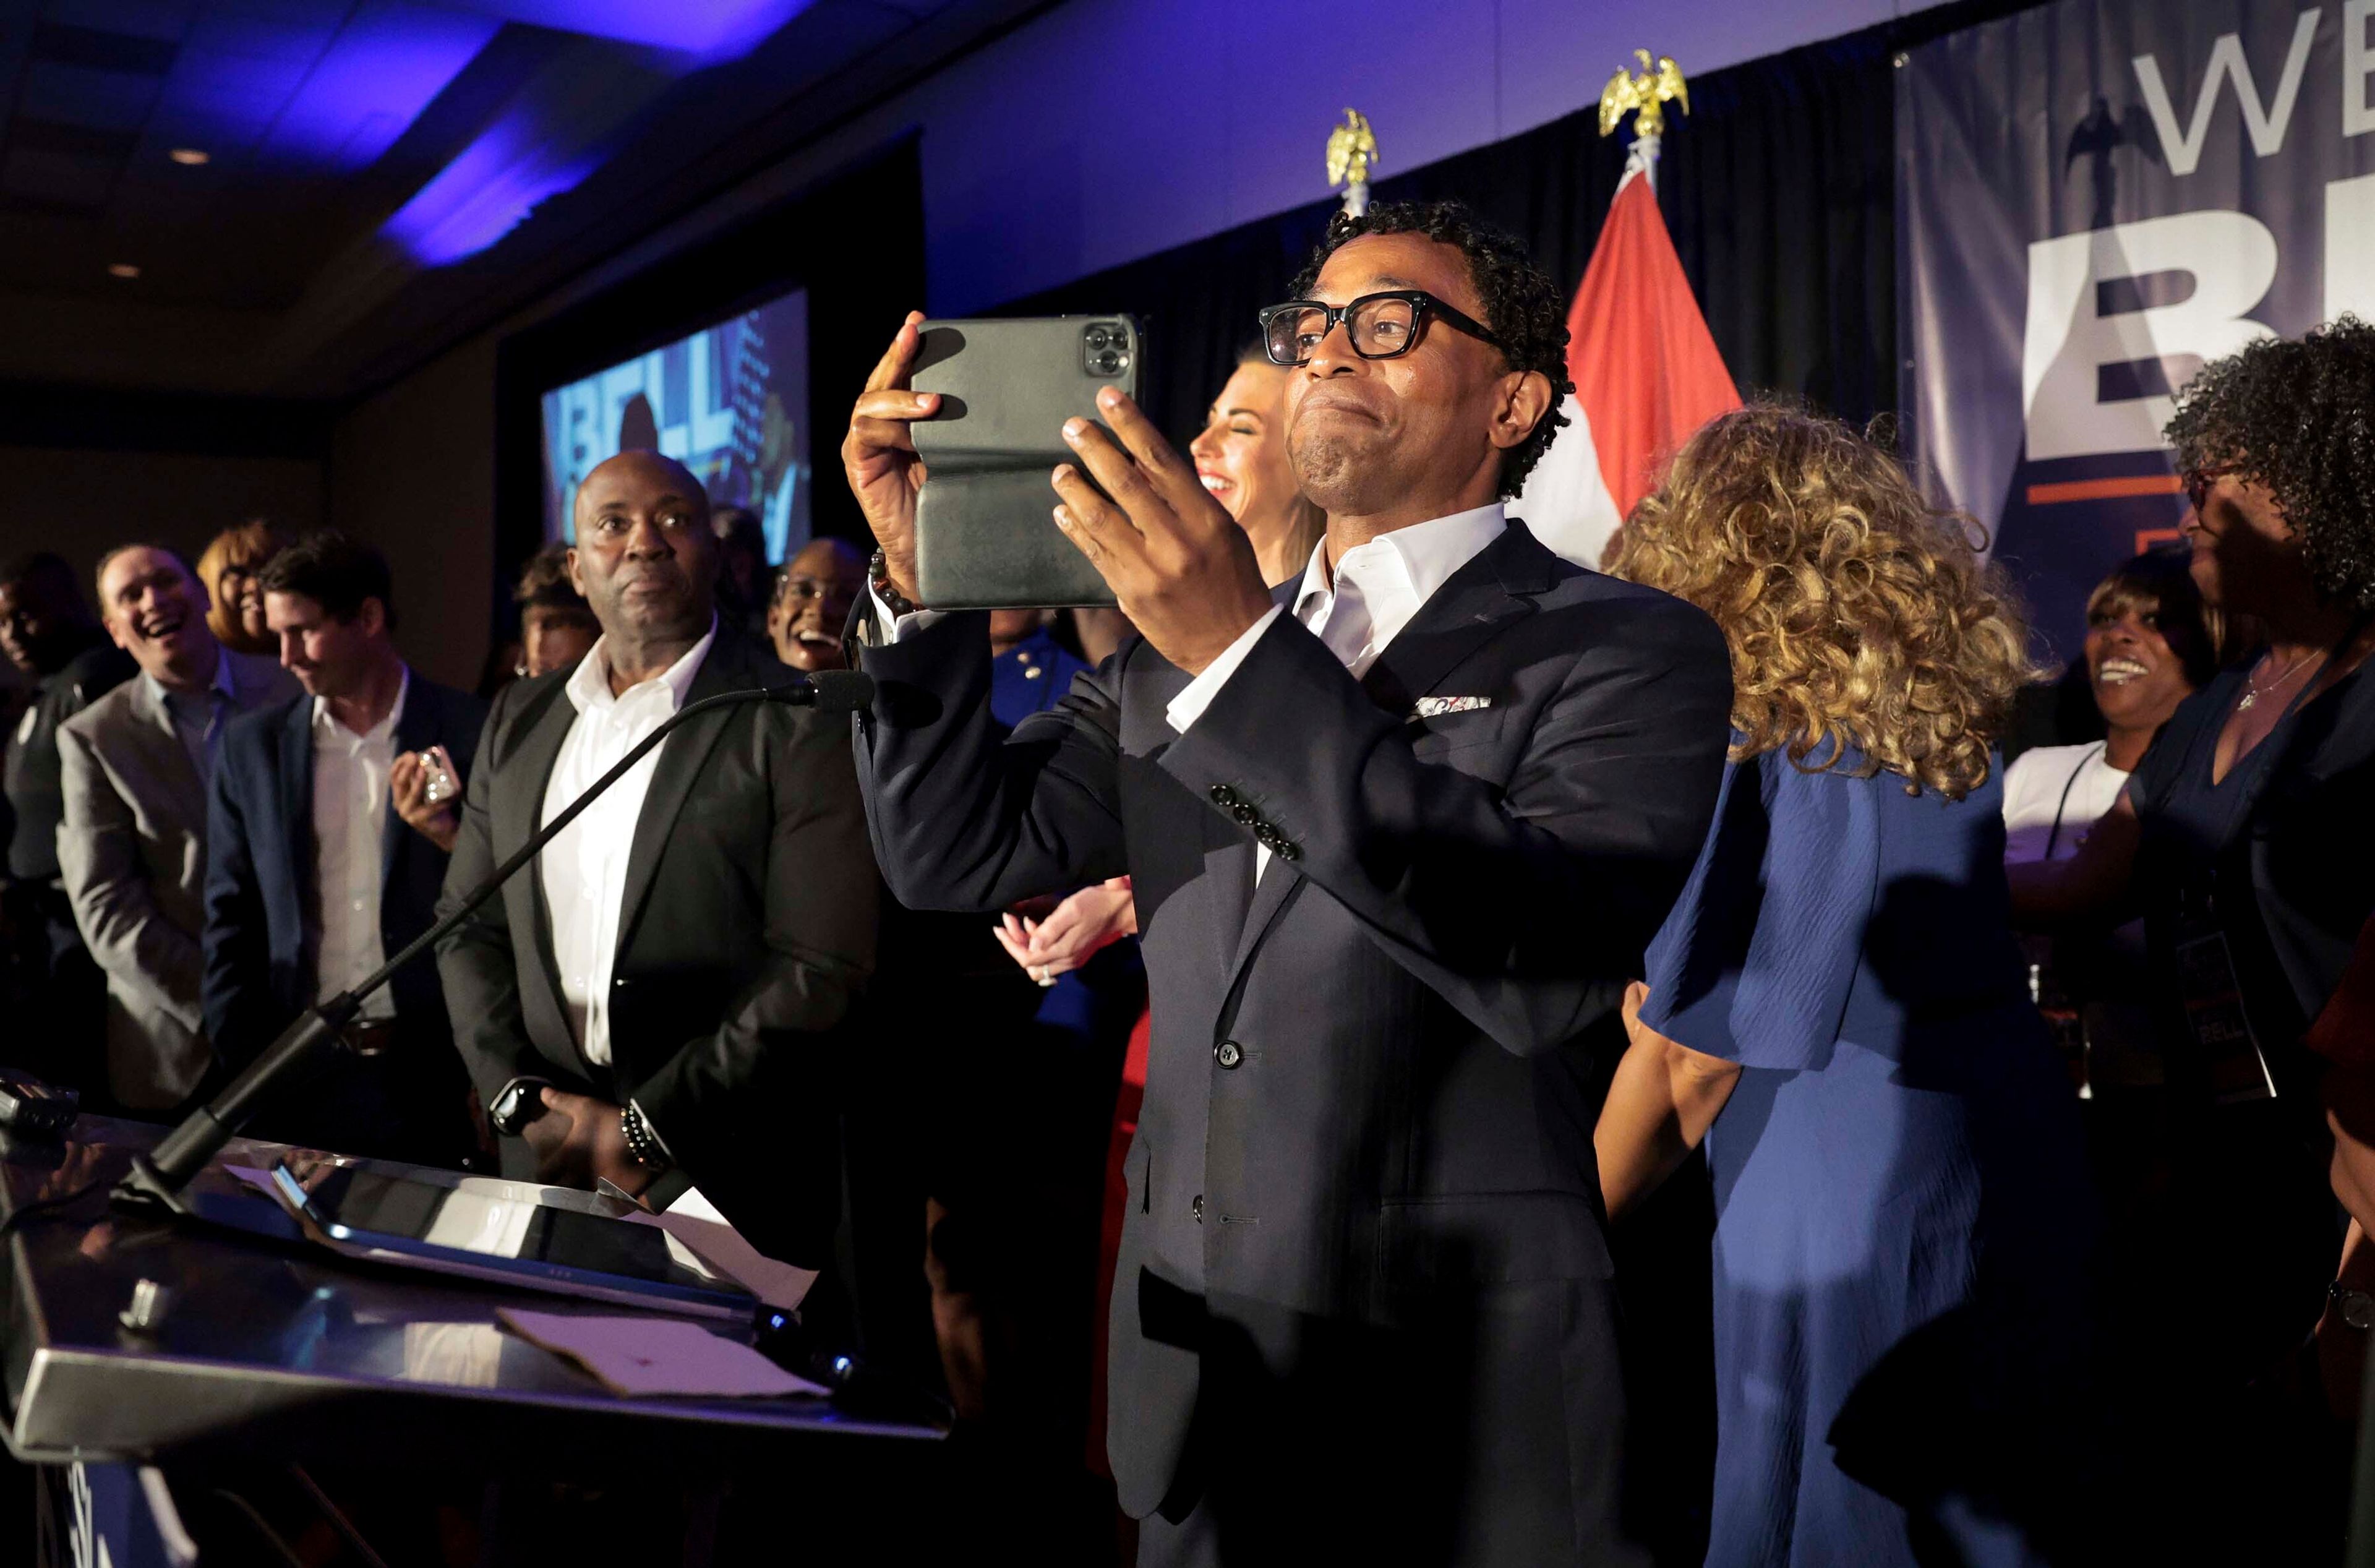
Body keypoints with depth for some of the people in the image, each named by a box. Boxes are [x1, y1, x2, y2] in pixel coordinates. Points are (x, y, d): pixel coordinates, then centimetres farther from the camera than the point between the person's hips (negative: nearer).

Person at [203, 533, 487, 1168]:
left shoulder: (474, 734, -3)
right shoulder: (252, 744, 6)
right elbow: (232, 919, 9)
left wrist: (451, 837, -19)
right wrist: (243, 1069, 2)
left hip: (436, 1072, -2)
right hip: (301, 1076, 2)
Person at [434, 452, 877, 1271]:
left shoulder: (798, 724, -8)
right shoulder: (521, 720, 10)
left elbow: (822, 965, -13)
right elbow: (471, 927, 12)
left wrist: (646, 1129, -13)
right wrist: (521, 1100, -3)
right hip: (546, 1162, 5)